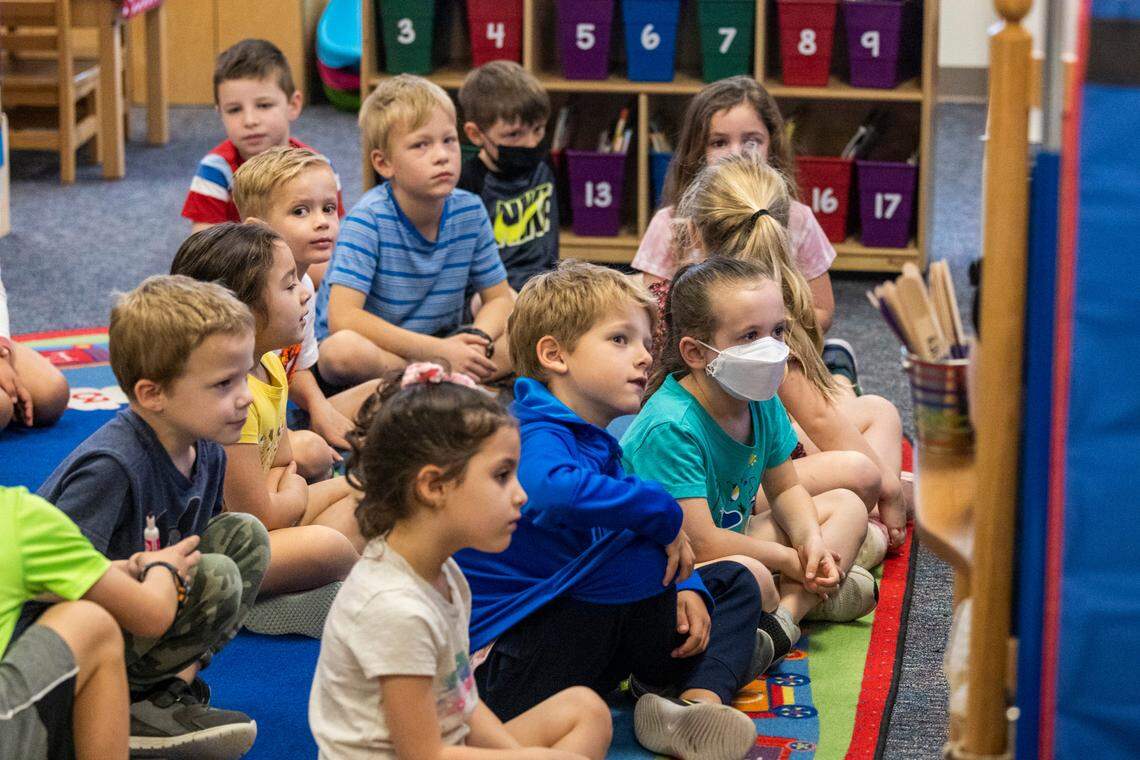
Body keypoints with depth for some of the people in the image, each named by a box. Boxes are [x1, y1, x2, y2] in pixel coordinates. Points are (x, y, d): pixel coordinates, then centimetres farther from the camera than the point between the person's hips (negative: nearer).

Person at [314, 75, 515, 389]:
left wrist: (476, 339, -21)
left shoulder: (470, 212, -4)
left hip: (439, 346, 5)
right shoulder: (368, 219, -19)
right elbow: (342, 318, -28)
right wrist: (438, 351, -31)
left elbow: (499, 298, 4)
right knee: (343, 352, -38)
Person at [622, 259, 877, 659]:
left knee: (846, 506, 7)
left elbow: (785, 490, 13)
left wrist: (811, 540, -9)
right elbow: (702, 543, -30)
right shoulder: (669, 429, -28)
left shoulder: (762, 402, -3)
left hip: (731, 541, 10)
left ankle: (787, 613, -14)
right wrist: (790, 560, -18)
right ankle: (814, 594, -9)